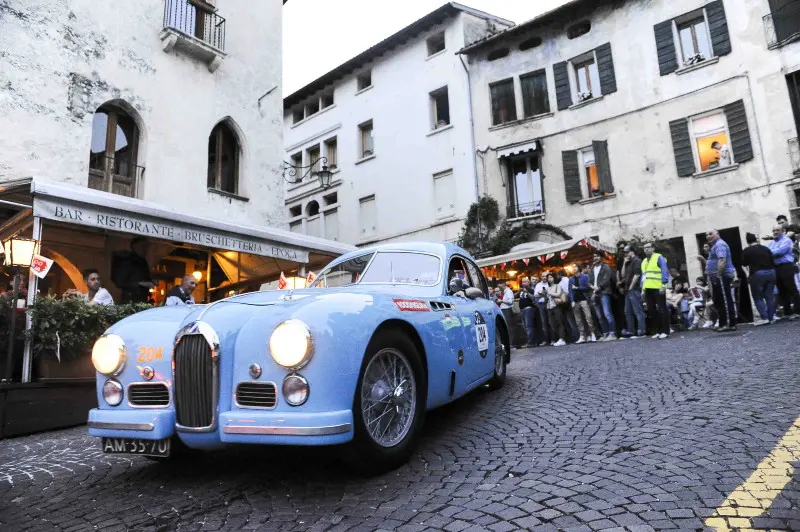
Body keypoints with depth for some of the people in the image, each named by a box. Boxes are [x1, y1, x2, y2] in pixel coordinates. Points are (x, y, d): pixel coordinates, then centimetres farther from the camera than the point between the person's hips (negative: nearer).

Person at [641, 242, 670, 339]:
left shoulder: (659, 257, 0)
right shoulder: (644, 261, 21)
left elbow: (664, 272, -9)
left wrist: (663, 285, -18)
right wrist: (642, 289, 15)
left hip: (658, 288, -7)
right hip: (648, 289, 8)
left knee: (662, 309, -3)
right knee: (651, 310, 8)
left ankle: (665, 331, 1)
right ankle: (658, 331, 15)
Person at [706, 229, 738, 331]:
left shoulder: (720, 244, -11)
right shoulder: (715, 246, 23)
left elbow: (722, 260, -24)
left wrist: (718, 276, -25)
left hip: (722, 277, -11)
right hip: (717, 278, 11)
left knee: (726, 301, -9)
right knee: (719, 302, 13)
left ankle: (730, 324, -7)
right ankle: (723, 324, 19)